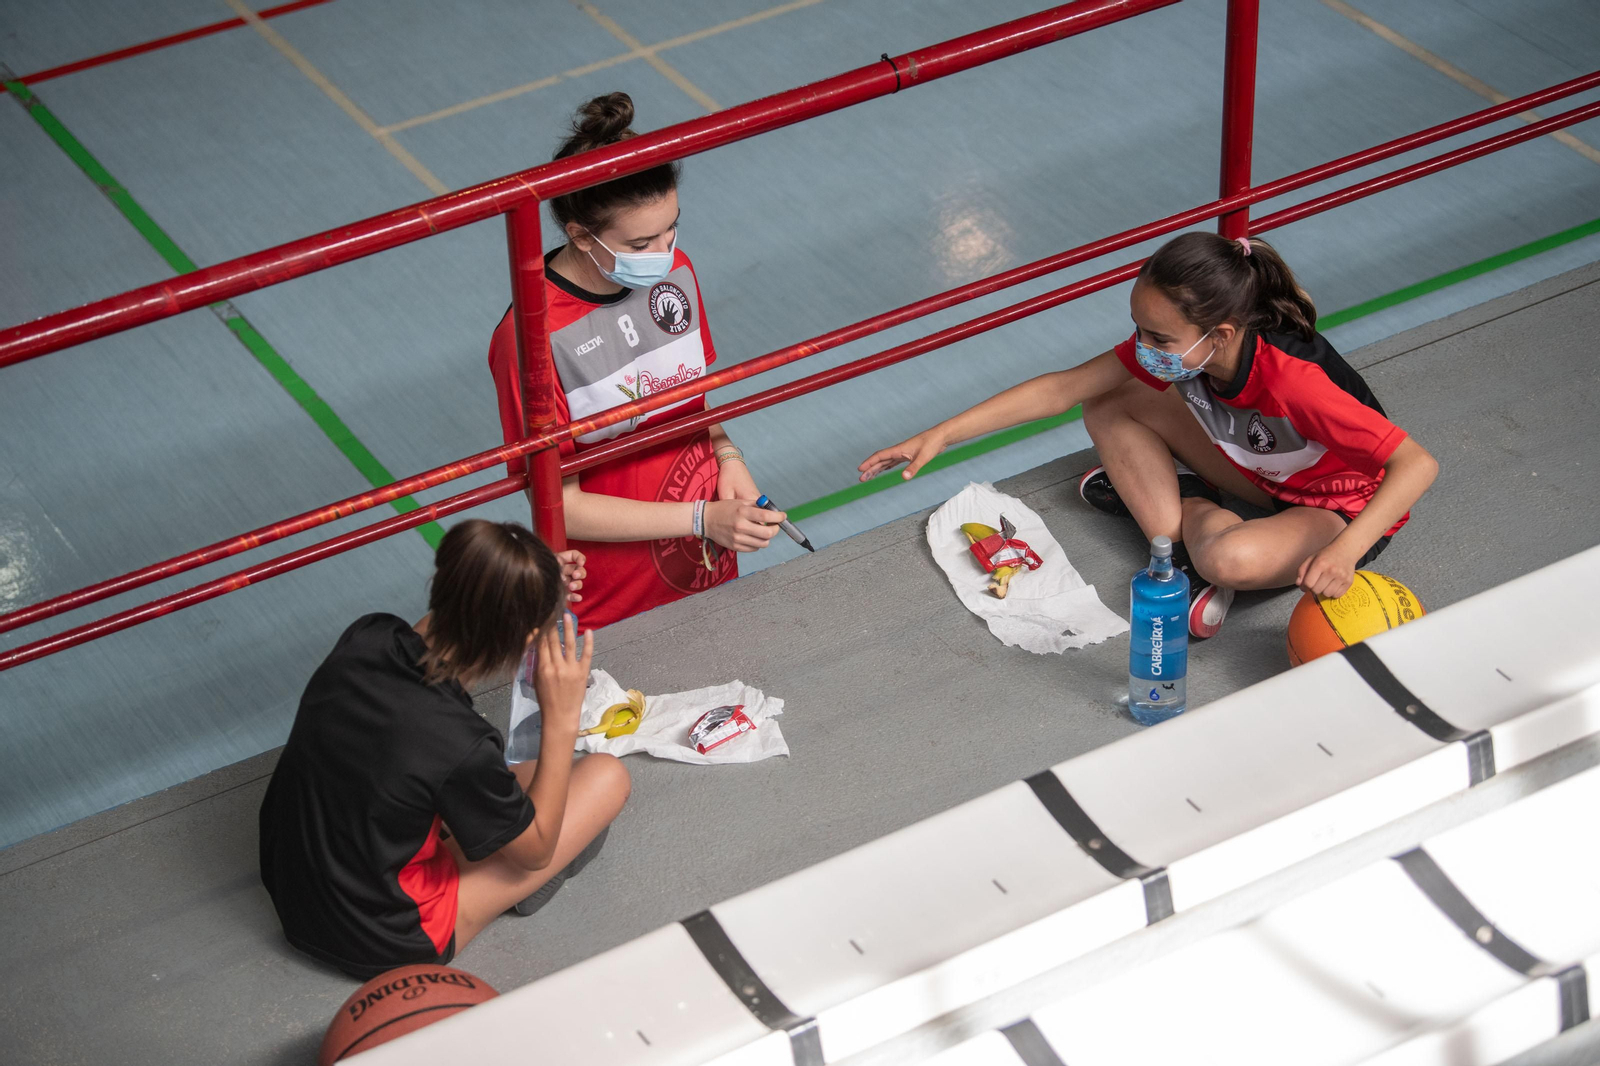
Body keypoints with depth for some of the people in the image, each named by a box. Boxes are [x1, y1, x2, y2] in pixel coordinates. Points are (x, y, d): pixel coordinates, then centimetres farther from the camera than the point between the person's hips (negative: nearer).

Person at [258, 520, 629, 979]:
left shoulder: (366, 638, -17)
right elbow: (535, 851, -13)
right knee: (606, 777, -2)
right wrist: (562, 719, -18)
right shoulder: (462, 747, -34)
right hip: (379, 946, -6)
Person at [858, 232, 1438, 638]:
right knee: (1109, 406, -6)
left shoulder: (1293, 380, -39)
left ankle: (1192, 516, -6)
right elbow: (1062, 388, -10)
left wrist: (1345, 552, -54)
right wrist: (940, 435, -14)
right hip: (1261, 478, 6)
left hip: (1342, 513, -6)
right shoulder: (1171, 344, -18)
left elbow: (1418, 464, -41)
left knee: (1232, 560, -39)